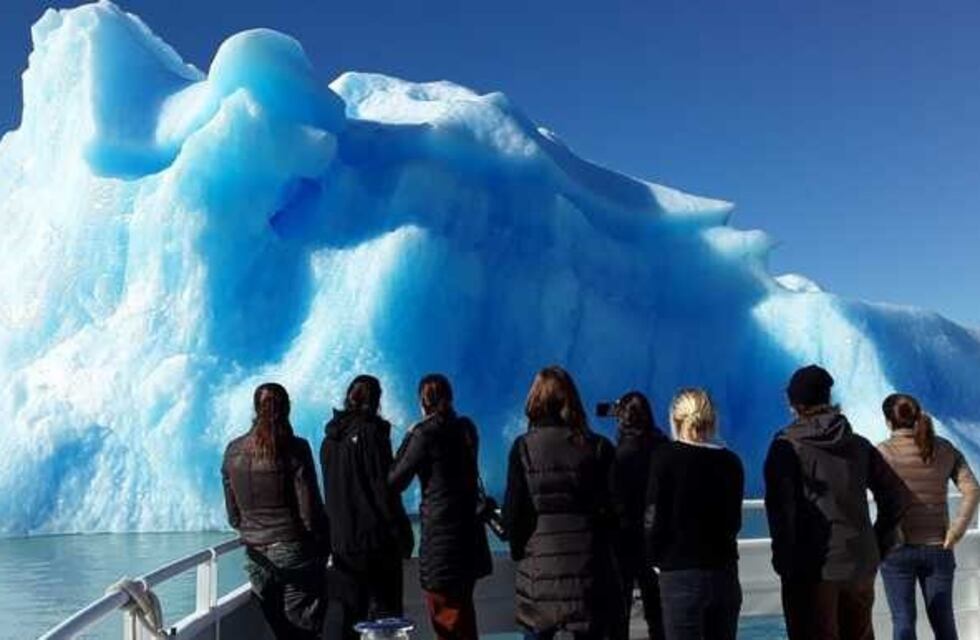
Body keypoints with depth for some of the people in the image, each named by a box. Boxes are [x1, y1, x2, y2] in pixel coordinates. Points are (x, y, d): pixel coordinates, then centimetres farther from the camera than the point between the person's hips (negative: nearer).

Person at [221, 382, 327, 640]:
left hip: (257, 557, 4)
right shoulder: (294, 449, -11)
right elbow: (309, 509, -11)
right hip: (294, 551, -4)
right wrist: (320, 542, 5)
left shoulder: (233, 450, 2)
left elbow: (233, 516, 7)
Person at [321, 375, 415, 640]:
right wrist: (402, 534, -7)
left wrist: (334, 532, 16)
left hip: (341, 540, 5)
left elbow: (332, 489, 12)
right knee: (384, 610, 5)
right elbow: (385, 489, -13)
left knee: (341, 611, 9)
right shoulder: (372, 432, -11)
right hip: (375, 537, -5)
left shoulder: (331, 437, 7)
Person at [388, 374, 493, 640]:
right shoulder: (466, 429, 5)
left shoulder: (425, 433, -14)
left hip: (441, 533, -7)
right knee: (462, 609, 23)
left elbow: (395, 482, -9)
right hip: (469, 529, 7)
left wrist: (409, 437, -2)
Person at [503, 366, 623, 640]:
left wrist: (519, 550, 11)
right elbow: (613, 510, 0)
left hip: (539, 568, -1)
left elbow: (513, 513, -4)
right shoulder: (598, 447, -1)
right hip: (589, 568, 1)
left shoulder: (523, 448, -4)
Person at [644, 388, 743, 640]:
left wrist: (655, 557, 6)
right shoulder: (731, 461, 4)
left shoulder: (666, 457, -10)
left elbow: (654, 518, -9)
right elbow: (734, 521, 13)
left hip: (681, 573, -5)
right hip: (724, 571, 5)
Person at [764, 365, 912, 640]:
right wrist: (878, 545, 14)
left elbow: (780, 506, -15)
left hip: (814, 568, -5)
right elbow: (897, 496, 10)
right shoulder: (859, 445, 9)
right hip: (861, 565, 6)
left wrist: (784, 561, -7)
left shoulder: (787, 445, -8)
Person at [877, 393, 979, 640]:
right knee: (943, 620, 15)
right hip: (937, 548, 3)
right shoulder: (945, 448, 2)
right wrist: (955, 533, -6)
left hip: (898, 549, -3)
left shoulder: (883, 451, -8)